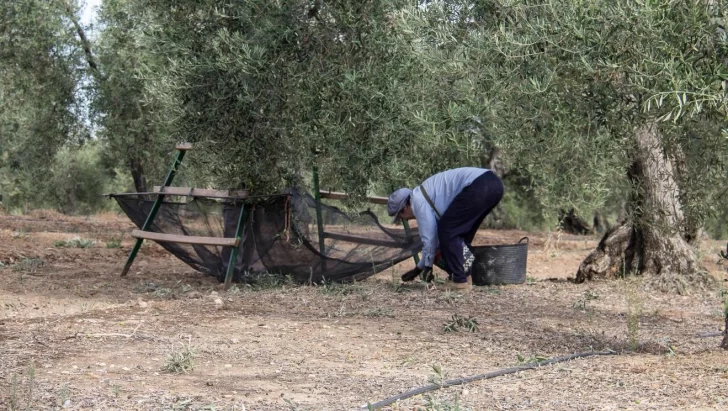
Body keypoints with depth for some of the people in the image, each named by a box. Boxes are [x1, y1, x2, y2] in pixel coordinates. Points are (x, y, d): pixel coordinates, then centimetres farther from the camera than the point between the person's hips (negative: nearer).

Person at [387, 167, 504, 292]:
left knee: (447, 230, 0)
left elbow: (429, 236, 2)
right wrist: (419, 268, 40)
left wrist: (427, 265, 17)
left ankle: (459, 281, 1)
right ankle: (464, 277, 21)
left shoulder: (418, 199, 3)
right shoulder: (425, 193, 30)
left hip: (478, 186, -10)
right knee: (460, 232, 21)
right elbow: (434, 233, 36)